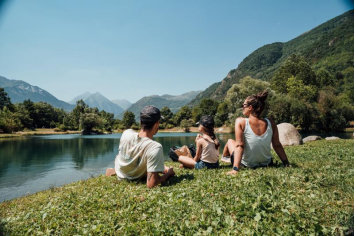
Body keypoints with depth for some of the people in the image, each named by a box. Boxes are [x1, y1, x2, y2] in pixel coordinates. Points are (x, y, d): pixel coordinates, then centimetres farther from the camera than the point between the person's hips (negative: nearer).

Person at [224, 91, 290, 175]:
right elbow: (277, 145, -7)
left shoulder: (241, 122, -21)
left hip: (246, 165, -3)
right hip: (266, 164, 3)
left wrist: (235, 169, -27)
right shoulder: (270, 123, -11)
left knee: (230, 141, 24)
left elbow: (239, 145, -26)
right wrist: (287, 164, 1)